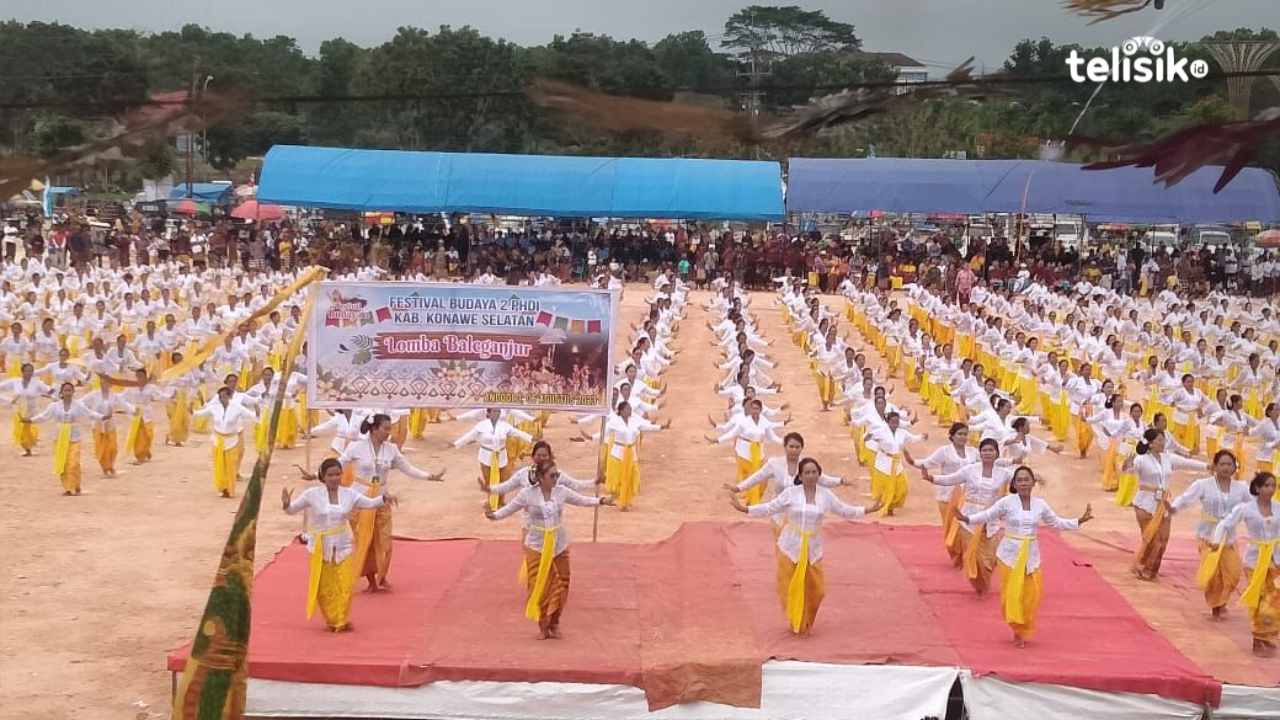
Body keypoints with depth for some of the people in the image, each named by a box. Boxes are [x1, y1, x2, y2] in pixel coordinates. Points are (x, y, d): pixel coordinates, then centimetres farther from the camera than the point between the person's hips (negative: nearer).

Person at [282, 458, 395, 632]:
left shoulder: (349, 494, 0)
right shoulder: (312, 494, -7)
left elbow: (370, 503, 6)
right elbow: (292, 510, -2)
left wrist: (383, 498, -13)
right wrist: (286, 504, -24)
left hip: (343, 547, 2)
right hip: (320, 548, -1)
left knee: (344, 585, -2)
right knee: (324, 588, 4)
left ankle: (342, 621, 16)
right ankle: (331, 620, 24)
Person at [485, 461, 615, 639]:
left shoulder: (562, 491, -4)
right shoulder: (527, 494, -12)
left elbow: (581, 500, 8)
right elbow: (509, 509, -8)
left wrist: (601, 500, -1)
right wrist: (494, 515, -25)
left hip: (559, 546, 3)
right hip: (537, 547, -2)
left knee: (559, 586, 8)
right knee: (539, 587, 0)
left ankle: (554, 624, 25)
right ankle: (543, 626, 15)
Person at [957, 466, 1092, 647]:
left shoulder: (1040, 505, 2)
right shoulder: (1006, 502, -9)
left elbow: (1057, 522, 14)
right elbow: (987, 515, -6)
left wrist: (1080, 521, 8)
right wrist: (966, 518, -21)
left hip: (1031, 556, 3)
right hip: (1010, 555, -3)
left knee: (1031, 596, 2)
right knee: (1012, 595, -2)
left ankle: (1023, 631, 23)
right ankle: (1017, 629, 21)